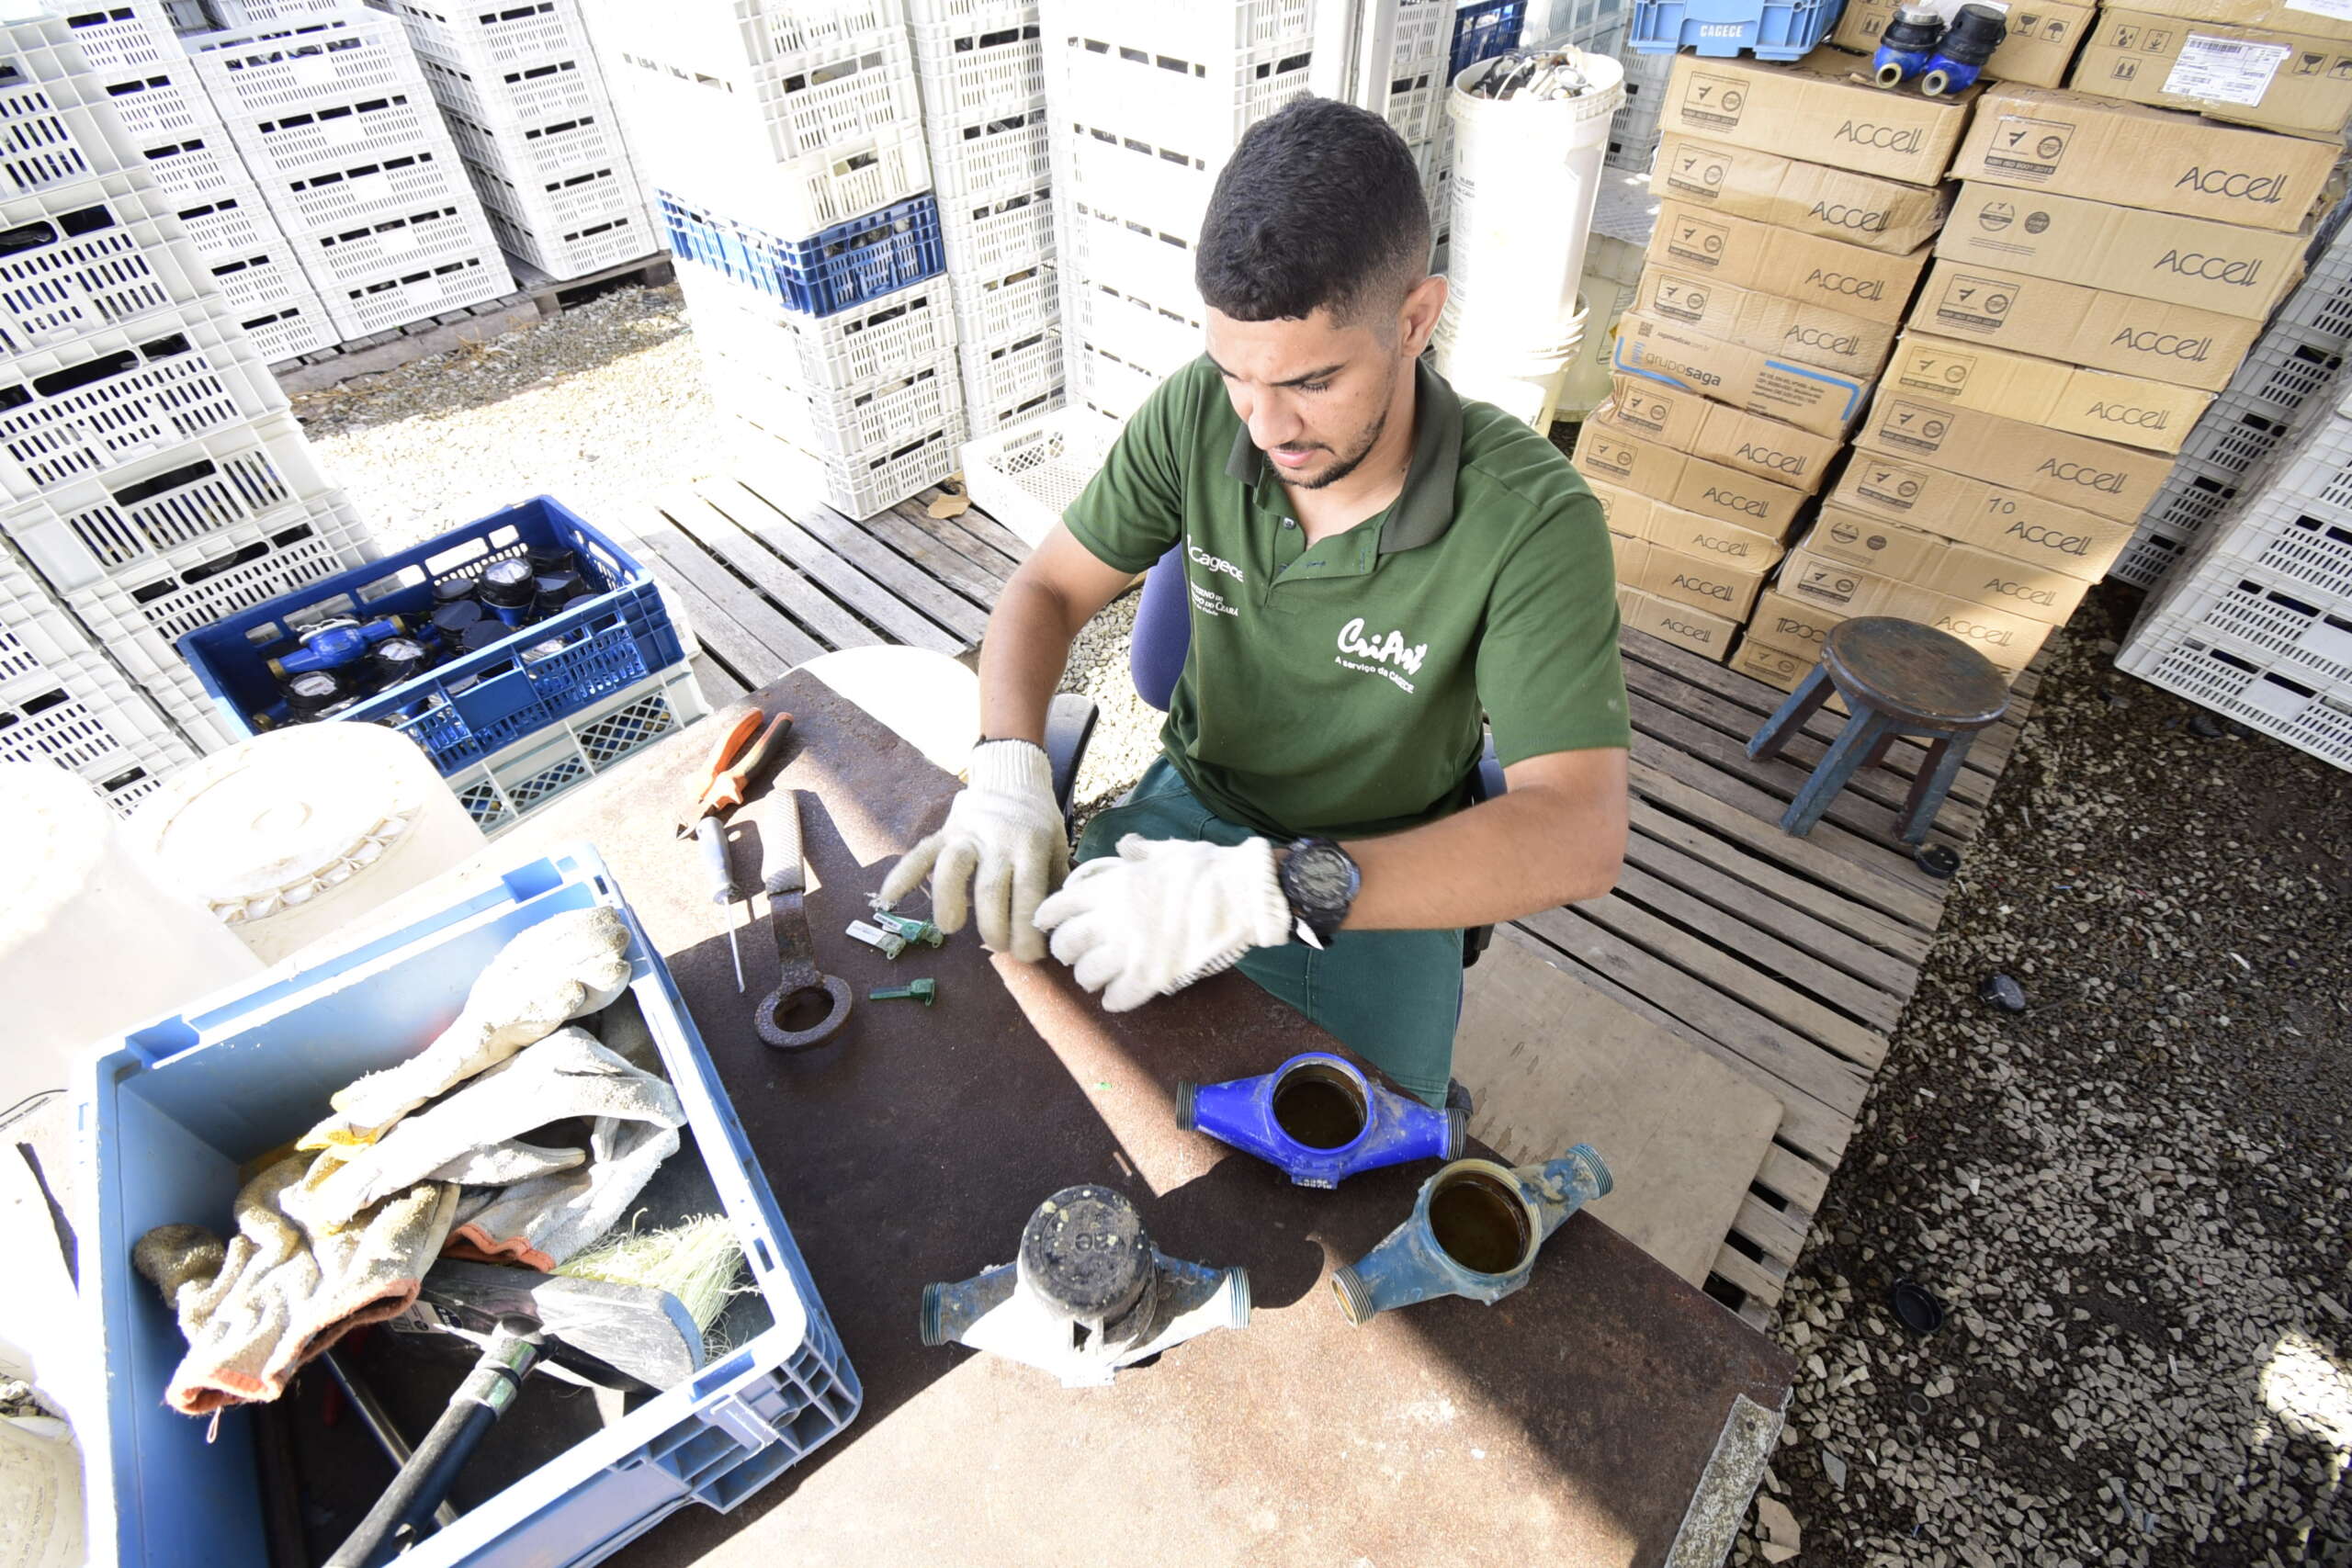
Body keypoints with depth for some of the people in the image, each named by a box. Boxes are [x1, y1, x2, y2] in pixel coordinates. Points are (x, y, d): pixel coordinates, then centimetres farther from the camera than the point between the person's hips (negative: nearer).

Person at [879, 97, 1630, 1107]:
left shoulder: (1533, 518, -24)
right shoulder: (1199, 413, -13)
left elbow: (1578, 834, -31)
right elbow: (1049, 589, -4)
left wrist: (1271, 888, -44)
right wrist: (1008, 771, -24)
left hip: (1382, 881, -2)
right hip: (1193, 807, 3)